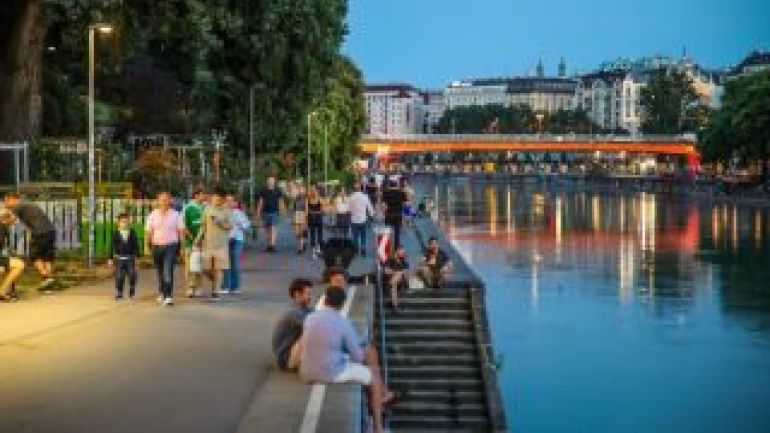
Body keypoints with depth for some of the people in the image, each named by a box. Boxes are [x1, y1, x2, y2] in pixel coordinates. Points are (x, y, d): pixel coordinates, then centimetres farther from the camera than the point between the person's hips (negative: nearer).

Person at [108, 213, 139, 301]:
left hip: (130, 258, 1)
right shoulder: (115, 233, 0)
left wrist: (136, 256, 3)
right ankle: (119, 295, 12)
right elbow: (112, 246, 3)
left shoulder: (132, 232, 3)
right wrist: (111, 259, 3)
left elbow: (135, 245, 6)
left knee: (132, 276, -3)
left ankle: (132, 293, 12)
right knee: (119, 277, 2)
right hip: (119, 258, -1)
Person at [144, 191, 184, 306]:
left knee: (168, 271, -15)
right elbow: (148, 232, 6)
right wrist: (146, 245, -2)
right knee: (160, 272, 14)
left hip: (171, 246, -3)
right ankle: (162, 293, 32)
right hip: (157, 246, 3)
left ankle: (169, 296, -18)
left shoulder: (175, 215, 2)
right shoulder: (153, 215, 6)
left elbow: (181, 231, 3)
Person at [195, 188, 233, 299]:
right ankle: (216, 283, 29)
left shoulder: (227, 211, 0)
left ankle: (215, 291, 5)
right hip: (208, 243, 3)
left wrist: (219, 223, -19)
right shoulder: (208, 209, 7)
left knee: (218, 269, -2)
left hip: (221, 243, -3)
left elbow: (230, 226, -4)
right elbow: (204, 225, 12)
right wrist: (199, 238, 5)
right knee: (206, 268, 3)